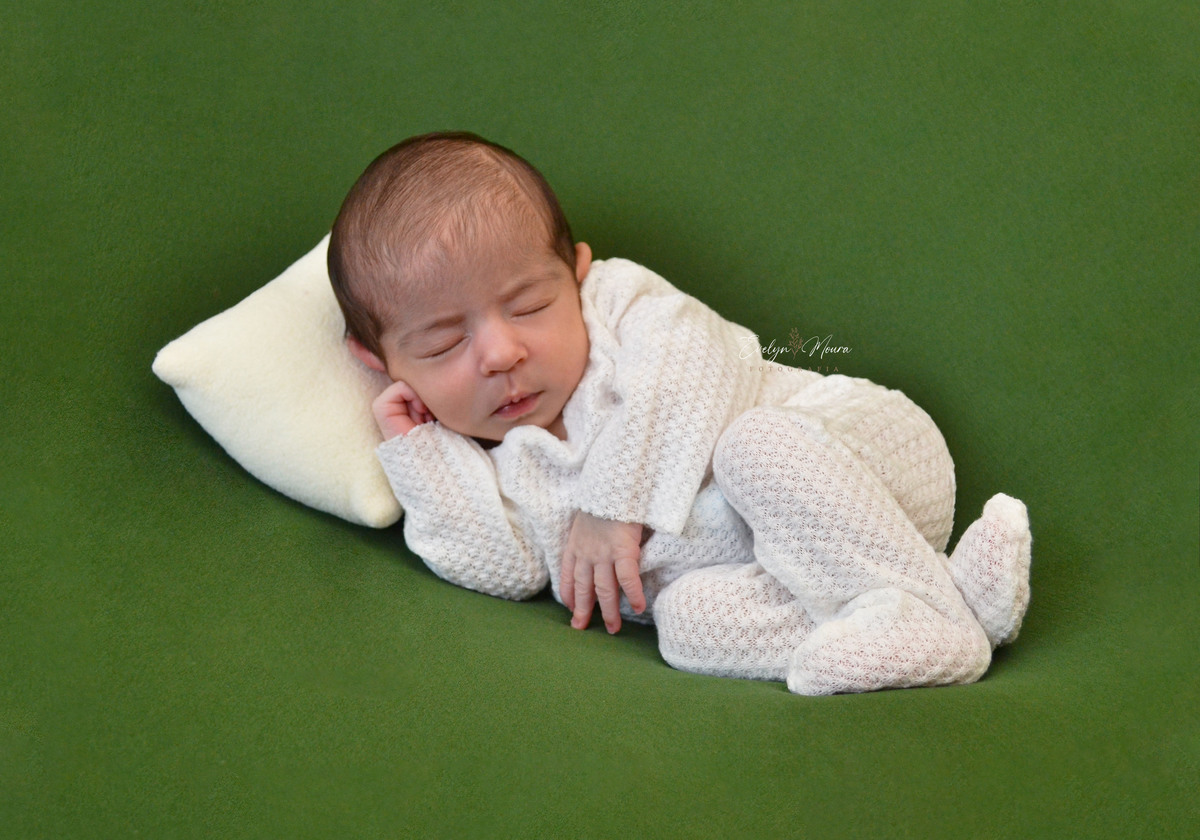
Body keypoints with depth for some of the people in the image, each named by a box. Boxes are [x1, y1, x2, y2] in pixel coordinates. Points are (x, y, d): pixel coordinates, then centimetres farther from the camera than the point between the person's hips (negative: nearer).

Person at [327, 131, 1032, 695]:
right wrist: (419, 457, 0)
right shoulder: (497, 470, 16)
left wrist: (617, 504, -17)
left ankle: (934, 611, -34)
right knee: (688, 616, -27)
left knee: (755, 443, -33)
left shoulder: (617, 299, 1)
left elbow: (692, 365, -16)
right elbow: (506, 571, 3)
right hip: (773, 565, 5)